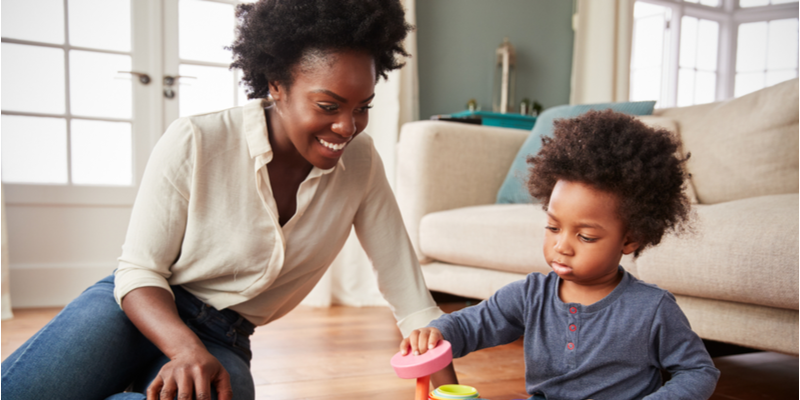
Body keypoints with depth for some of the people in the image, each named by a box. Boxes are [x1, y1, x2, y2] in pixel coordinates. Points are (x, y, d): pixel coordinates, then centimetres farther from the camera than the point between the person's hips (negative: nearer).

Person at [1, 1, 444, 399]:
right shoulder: (194, 144, -16)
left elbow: (406, 289, -3)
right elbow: (138, 272, -11)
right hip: (138, 311, -3)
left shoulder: (359, 163, -5)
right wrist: (186, 348, -30)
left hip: (222, 341, 4)